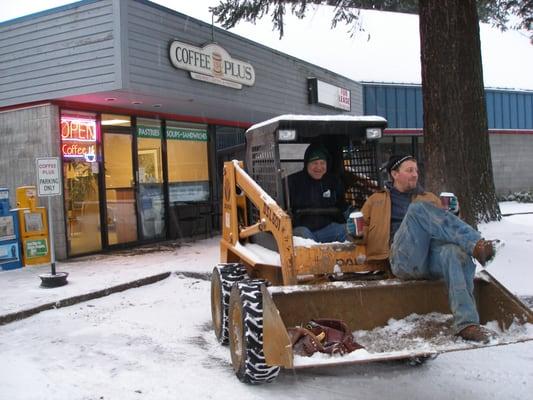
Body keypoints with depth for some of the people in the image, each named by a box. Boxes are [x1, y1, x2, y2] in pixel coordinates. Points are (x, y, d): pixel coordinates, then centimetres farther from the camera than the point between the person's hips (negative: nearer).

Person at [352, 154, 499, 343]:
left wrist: (450, 214, 6)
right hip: (404, 260, -2)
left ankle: (467, 324, -44)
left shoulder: (430, 198, 32)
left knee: (456, 252, -37)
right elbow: (362, 232, 29)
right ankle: (476, 244, -35)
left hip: (432, 258, 2)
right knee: (418, 208, -28)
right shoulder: (376, 201, 26)